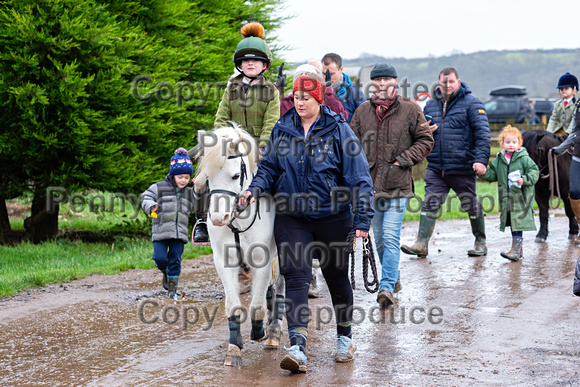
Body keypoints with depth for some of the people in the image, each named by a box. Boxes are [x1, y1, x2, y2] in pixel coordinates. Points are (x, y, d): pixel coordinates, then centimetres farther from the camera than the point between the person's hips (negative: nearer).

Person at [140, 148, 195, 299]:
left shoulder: (189, 193, 16)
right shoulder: (160, 188, 2)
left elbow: (190, 209, 30)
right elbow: (145, 197, -1)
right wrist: (151, 206, -20)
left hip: (179, 233, 3)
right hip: (161, 231, -3)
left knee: (175, 260, 1)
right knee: (160, 258, -11)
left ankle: (172, 289, 13)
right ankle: (165, 272, 23)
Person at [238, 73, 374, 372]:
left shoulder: (338, 130, -7)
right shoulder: (283, 129, 3)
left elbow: (359, 177, -8)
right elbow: (269, 165, 12)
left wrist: (362, 219, -13)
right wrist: (255, 189, -9)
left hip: (332, 216, -2)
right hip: (291, 216, 2)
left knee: (337, 277, 13)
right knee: (295, 277, -10)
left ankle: (345, 338, 33)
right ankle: (297, 348, -17)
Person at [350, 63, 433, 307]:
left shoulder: (409, 110, -1)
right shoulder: (363, 111, 8)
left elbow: (425, 140, 4)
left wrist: (404, 159, -8)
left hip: (398, 185, -4)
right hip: (371, 184, 4)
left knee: (391, 237, -13)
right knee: (380, 239, 13)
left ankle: (387, 287, -14)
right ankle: (394, 278, 31)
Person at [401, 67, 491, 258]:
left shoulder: (471, 103, -4)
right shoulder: (431, 105, 13)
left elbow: (482, 133, -11)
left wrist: (481, 159, -23)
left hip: (462, 168, -4)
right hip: (436, 168, 4)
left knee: (471, 205, 8)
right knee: (429, 204, -3)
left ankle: (480, 242, 23)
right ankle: (421, 244, -4)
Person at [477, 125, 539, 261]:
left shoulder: (524, 158, -6)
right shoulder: (499, 160, 8)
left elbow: (534, 172, -5)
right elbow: (493, 174, 14)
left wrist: (524, 180, -21)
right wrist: (484, 173, -5)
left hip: (521, 198, -5)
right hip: (505, 198, 6)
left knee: (518, 224, -9)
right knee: (512, 224, 11)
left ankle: (516, 250, -7)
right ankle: (518, 250, 21)